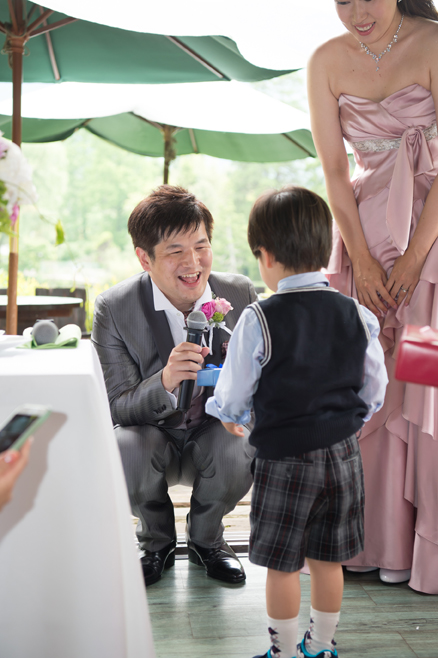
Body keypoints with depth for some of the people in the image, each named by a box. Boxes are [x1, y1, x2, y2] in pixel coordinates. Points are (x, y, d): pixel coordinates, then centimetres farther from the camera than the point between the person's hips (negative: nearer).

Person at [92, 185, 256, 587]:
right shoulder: (114, 309, -17)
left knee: (238, 448, -32)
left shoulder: (240, 293, -11)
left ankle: (206, 539, 4)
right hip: (153, 437, -1)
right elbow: (116, 408, -19)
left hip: (215, 434, 1)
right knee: (125, 446, -34)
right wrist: (165, 382, -41)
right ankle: (157, 541, 2)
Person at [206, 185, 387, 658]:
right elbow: (375, 391, 6)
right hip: (343, 454, 5)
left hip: (285, 459, -5)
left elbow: (233, 396, -7)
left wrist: (228, 416, 16)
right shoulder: (356, 315, -3)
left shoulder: (259, 319, -16)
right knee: (327, 558, 18)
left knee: (281, 564, 10)